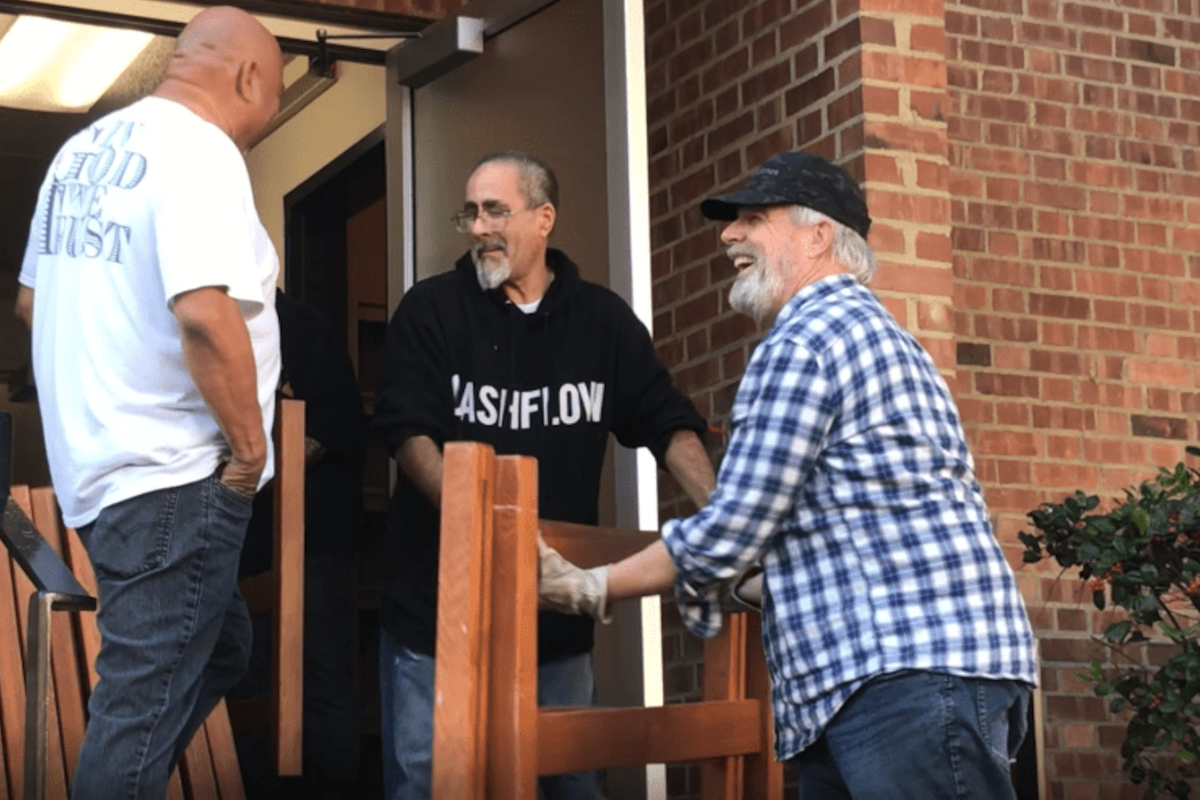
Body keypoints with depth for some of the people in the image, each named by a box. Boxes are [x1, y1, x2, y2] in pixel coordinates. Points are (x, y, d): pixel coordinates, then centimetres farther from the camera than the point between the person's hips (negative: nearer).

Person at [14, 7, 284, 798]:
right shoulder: (200, 152, -15)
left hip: (96, 457, 10)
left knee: (218, 646, 21)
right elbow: (206, 316, -28)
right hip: (173, 473, -9)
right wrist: (249, 444, -17)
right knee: (148, 693, -3)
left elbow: (31, 300, 21)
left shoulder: (85, 150, 13)